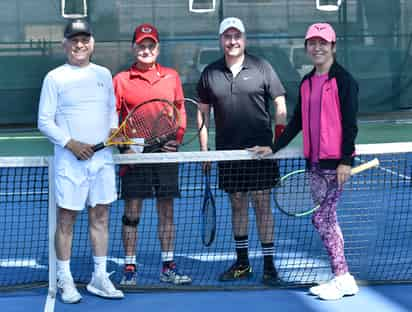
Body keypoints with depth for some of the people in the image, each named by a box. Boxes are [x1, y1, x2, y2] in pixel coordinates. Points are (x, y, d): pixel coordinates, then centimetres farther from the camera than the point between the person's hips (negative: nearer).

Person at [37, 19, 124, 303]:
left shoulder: (104, 74, 11)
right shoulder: (55, 78, -2)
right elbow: (45, 122, -4)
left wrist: (114, 130, 0)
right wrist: (71, 144, -15)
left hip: (102, 157, 4)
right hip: (70, 160, -4)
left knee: (101, 216, 8)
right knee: (67, 218, 1)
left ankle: (100, 277, 17)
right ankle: (65, 280, 10)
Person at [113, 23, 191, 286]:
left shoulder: (172, 76, 9)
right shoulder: (121, 80, 2)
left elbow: (181, 111, 12)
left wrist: (177, 138, -3)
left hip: (166, 153, 2)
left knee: (167, 210, 7)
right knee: (132, 212, 1)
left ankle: (168, 267, 15)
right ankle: (130, 269, 8)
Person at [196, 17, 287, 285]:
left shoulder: (261, 67, -1)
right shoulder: (210, 73, 6)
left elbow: (280, 104, 0)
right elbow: (203, 112, 12)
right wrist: (204, 149, 7)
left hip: (260, 150, -3)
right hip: (228, 151, 3)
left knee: (263, 204, -1)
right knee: (237, 204, 11)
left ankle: (269, 265, 5)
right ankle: (242, 263, 21)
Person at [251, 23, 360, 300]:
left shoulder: (343, 80, -8)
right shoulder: (307, 83, 13)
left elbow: (350, 123, -11)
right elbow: (297, 122, 19)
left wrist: (346, 160, -17)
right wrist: (274, 148, 15)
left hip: (335, 162, -7)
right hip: (315, 162, 7)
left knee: (321, 218, -9)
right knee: (325, 219, 8)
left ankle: (341, 278, 2)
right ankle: (343, 279, 15)